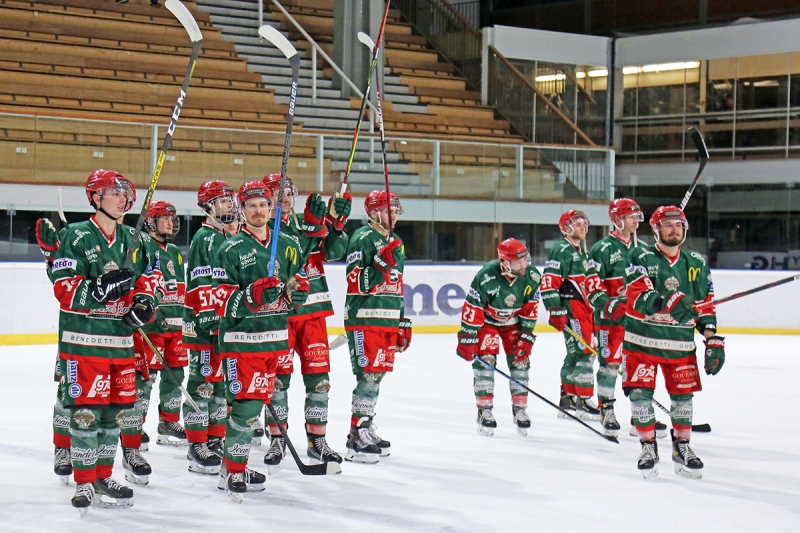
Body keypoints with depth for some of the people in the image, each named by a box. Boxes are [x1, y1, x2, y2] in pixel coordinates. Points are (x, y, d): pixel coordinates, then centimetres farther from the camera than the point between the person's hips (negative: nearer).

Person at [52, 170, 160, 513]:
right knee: (86, 411, -7)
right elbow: (64, 288, -11)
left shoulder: (130, 242, 14)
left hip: (121, 341, 7)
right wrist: (98, 288, -26)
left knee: (116, 409, 10)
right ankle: (85, 485, 1)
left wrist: (143, 302, -2)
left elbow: (145, 281, 19)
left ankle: (103, 478, 21)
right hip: (83, 341, -7)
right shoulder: (77, 237, -6)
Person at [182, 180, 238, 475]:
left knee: (224, 382, 12)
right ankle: (197, 447, -2)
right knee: (203, 382, -6)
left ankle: (216, 440, 20)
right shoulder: (204, 238, -10)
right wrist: (210, 319, -22)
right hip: (204, 324, -9)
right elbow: (200, 283, -17)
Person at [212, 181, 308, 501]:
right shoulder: (231, 249, -6)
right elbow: (222, 301, -11)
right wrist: (252, 295, -27)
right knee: (246, 404, -11)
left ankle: (235, 465, 24)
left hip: (275, 339, 6)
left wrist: (298, 289, -4)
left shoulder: (287, 246, 10)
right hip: (241, 339, -6)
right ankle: (232, 472, -2)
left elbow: (299, 280, 20)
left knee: (258, 402, 12)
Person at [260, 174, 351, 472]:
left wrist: (336, 222, -11)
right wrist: (311, 225, -29)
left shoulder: (305, 222, 13)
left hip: (312, 311, 5)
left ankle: (317, 441, 16)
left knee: (318, 376, 6)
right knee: (278, 377, -1)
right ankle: (277, 441, 11)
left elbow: (333, 252, 4)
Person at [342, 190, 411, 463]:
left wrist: (403, 323, 22)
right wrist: (381, 263, -27)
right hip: (365, 320, -9)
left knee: (377, 374, 12)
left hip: (388, 320, 9)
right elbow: (356, 284, -17)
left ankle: (366, 428, 22)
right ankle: (356, 439, -9)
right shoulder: (363, 238, -9)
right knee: (369, 374, -11)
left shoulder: (395, 242, 19)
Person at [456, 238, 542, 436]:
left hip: (513, 322, 4)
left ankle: (520, 408, 9)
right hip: (487, 320, -4)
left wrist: (526, 336, -11)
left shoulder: (532, 276, -21)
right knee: (485, 360, -13)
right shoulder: (487, 277, -34)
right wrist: (467, 339, -25)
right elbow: (472, 308, -27)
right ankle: (485, 410, -6)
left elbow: (531, 308, -9)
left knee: (520, 359, -2)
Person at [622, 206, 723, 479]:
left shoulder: (696, 263, 9)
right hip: (642, 339, -3)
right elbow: (638, 296, -20)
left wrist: (713, 339, 5)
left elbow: (706, 305, 12)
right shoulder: (642, 257, -5)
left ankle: (682, 447, 24)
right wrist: (666, 302, -38)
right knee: (640, 392, -6)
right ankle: (648, 447, 10)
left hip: (680, 343, 3)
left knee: (683, 394, 7)